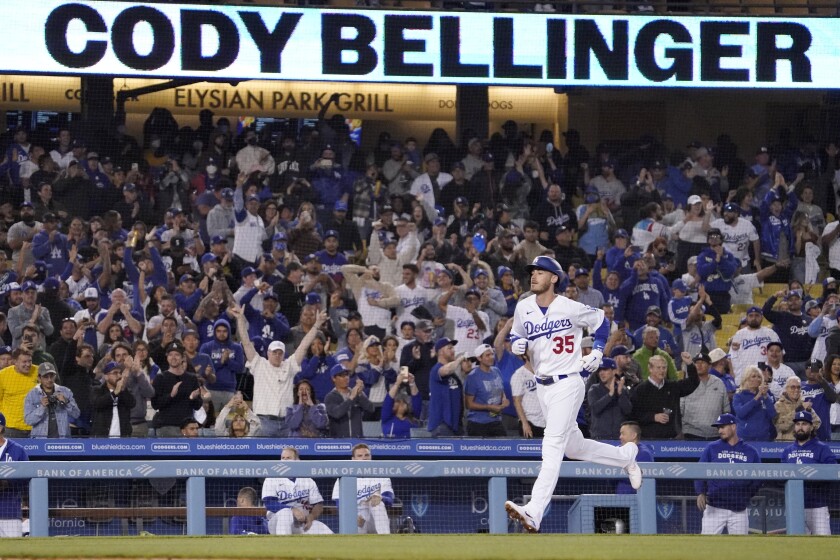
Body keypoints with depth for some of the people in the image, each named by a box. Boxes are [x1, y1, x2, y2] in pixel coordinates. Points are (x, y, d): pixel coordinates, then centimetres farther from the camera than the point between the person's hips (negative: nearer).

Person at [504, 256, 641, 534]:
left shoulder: (571, 308, -10)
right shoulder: (523, 307, 2)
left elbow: (601, 321, 7)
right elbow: (516, 334, 17)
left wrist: (597, 352, -2)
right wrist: (516, 344, -6)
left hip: (568, 384, -7)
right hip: (543, 388, 7)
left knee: (552, 446, -18)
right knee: (574, 447, 18)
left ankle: (534, 513, -29)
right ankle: (626, 455, 45)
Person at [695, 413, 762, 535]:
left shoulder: (750, 451, 8)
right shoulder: (712, 449, 7)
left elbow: (758, 478, 11)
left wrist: (747, 495, -3)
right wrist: (700, 493, -15)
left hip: (739, 511, 1)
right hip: (714, 509, -1)